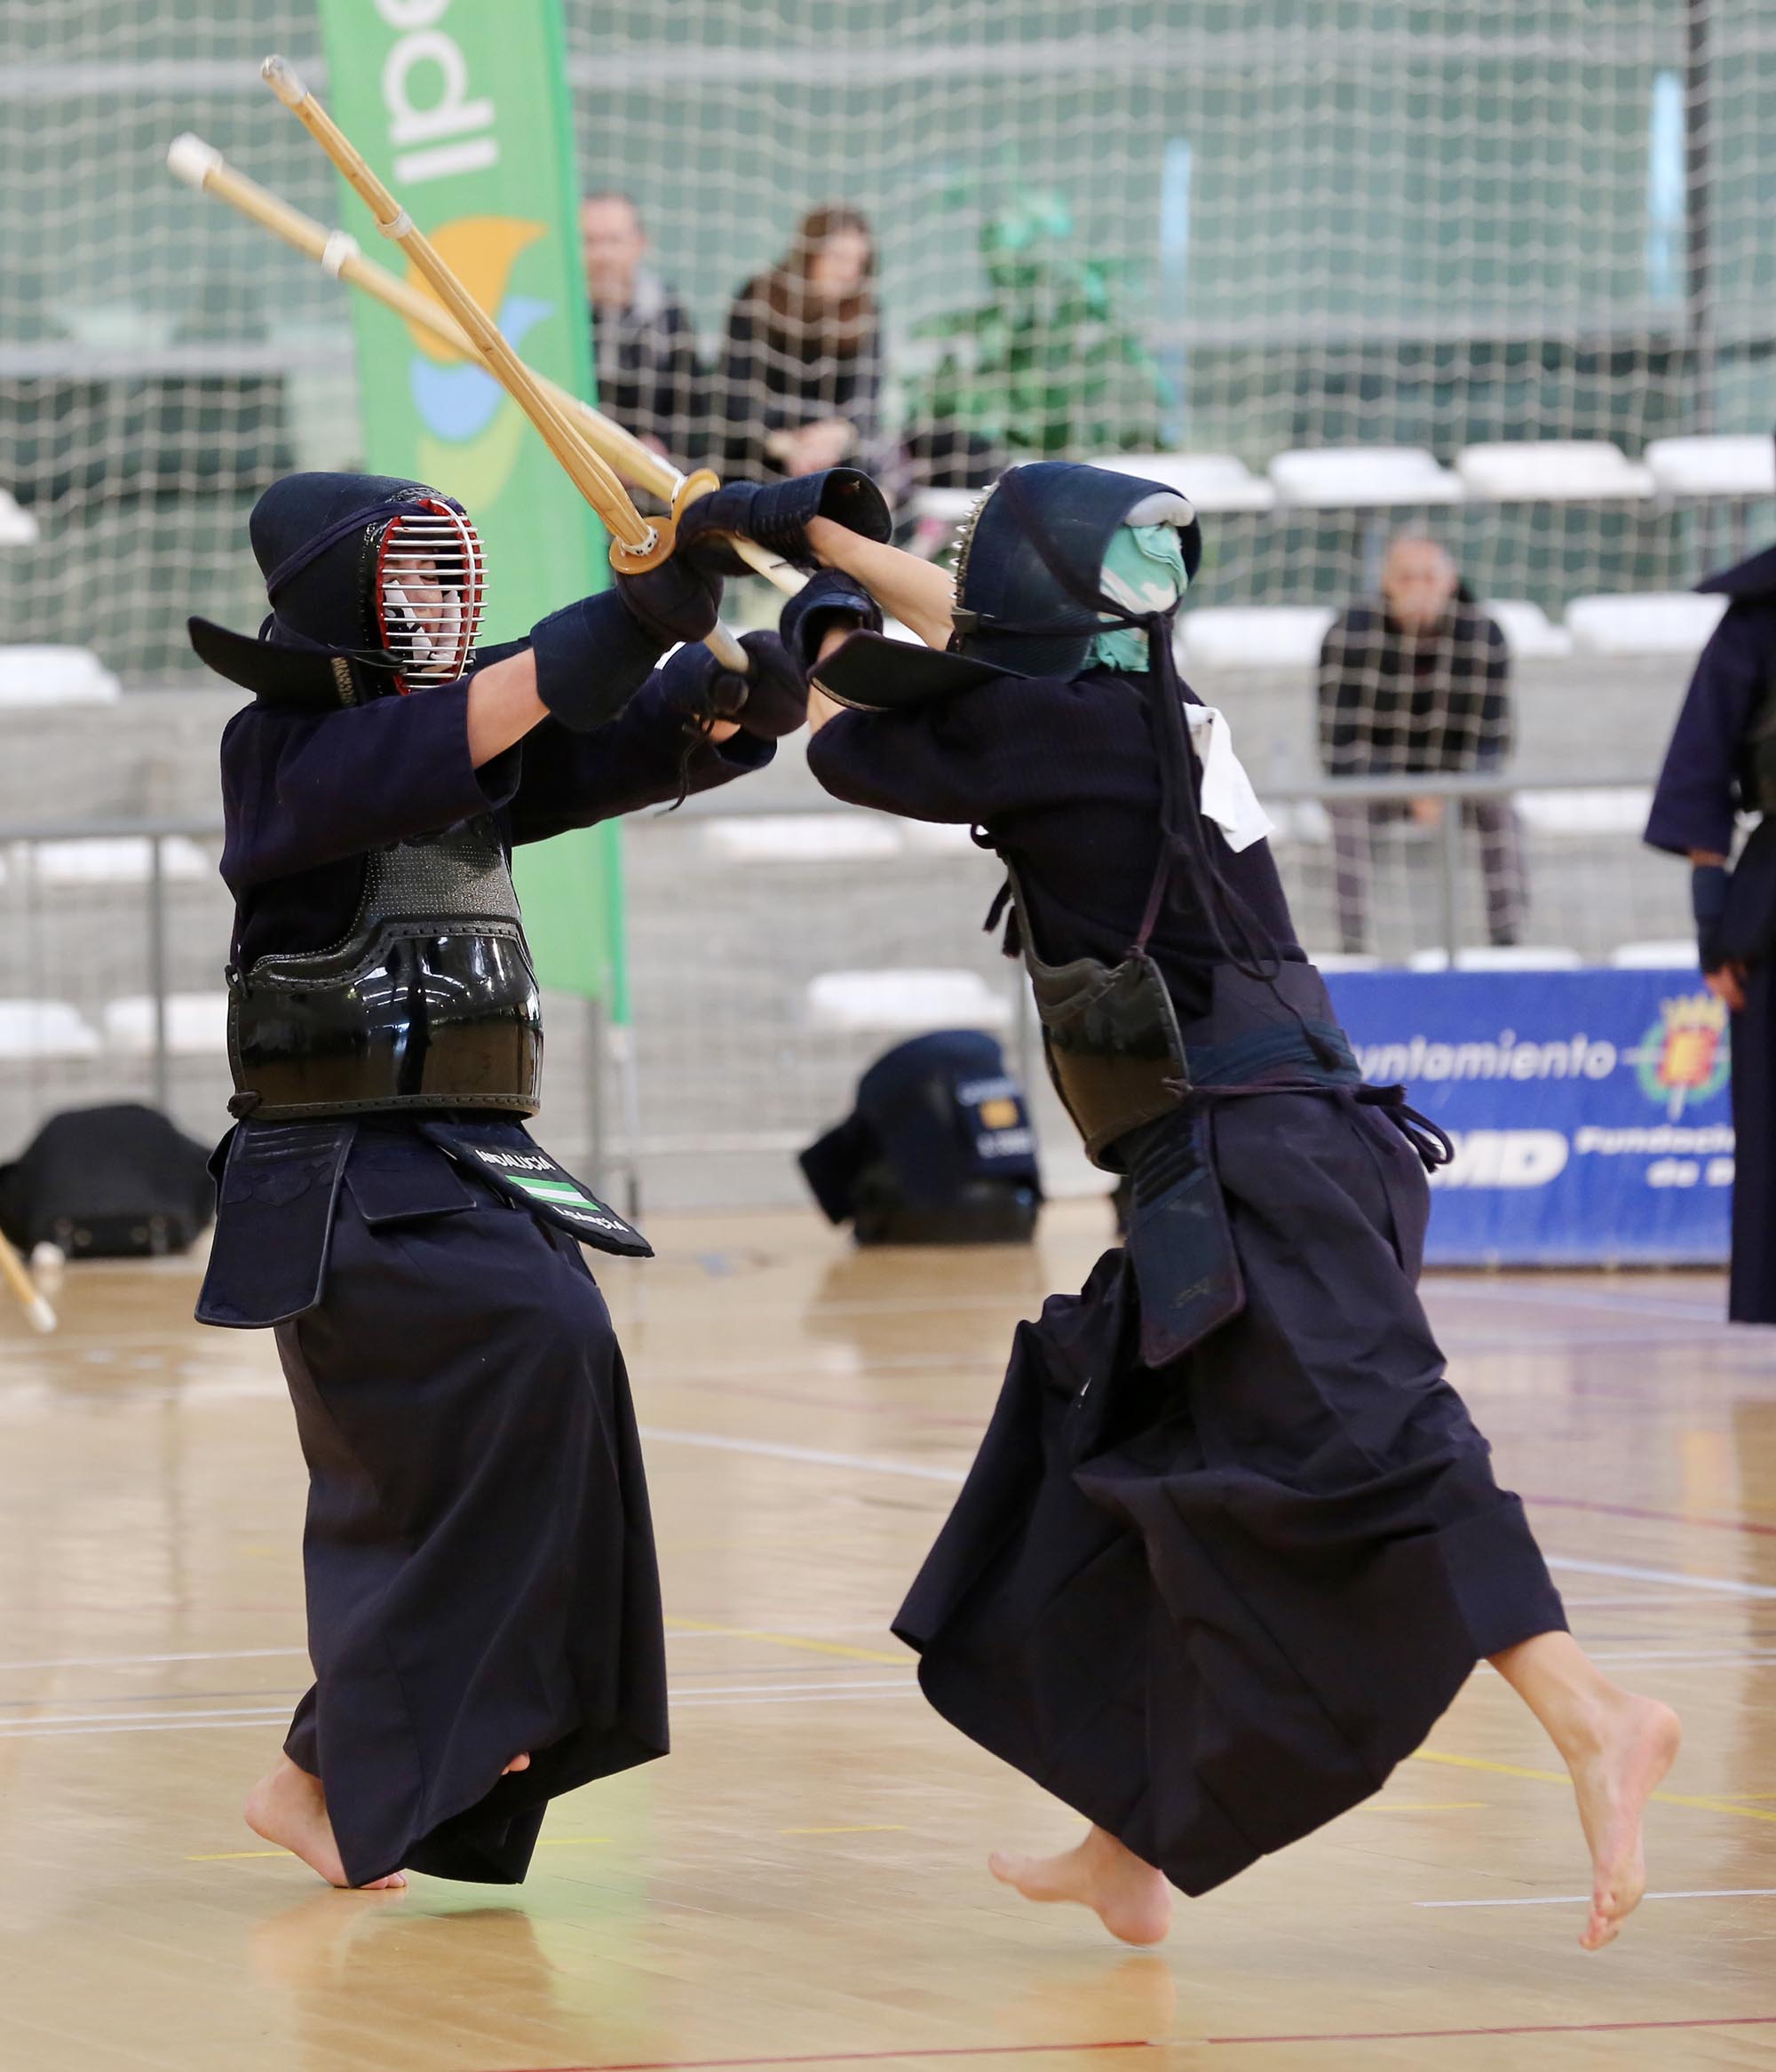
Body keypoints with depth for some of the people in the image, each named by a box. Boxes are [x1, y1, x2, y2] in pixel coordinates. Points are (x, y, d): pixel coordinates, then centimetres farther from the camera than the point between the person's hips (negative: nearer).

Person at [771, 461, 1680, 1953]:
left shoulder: (1066, 729, -8)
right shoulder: (1147, 706, 16)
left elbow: (848, 749, 6)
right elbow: (976, 631, 35)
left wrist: (828, 652, 27)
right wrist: (829, 538, 43)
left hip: (1249, 1162, -10)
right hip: (1260, 1158, 10)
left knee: (1361, 1447, -23)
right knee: (1124, 1486, 17)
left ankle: (1593, 1720, -39)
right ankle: (1128, 1848, 24)